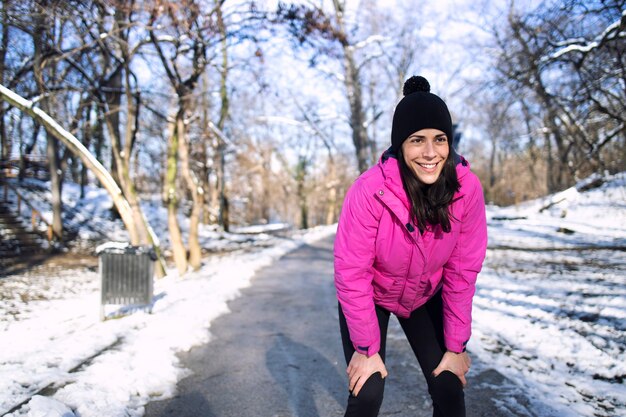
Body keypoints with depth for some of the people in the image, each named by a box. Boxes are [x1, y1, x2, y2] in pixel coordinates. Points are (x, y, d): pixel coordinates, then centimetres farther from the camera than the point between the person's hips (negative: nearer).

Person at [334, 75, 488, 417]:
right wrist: (367, 348, -19)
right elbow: (351, 273, -25)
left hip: (425, 297, 3)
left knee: (449, 390, 0)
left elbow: (462, 272, -16)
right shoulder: (370, 190, -32)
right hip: (371, 296, -2)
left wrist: (456, 346, -10)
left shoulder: (467, 188, -23)